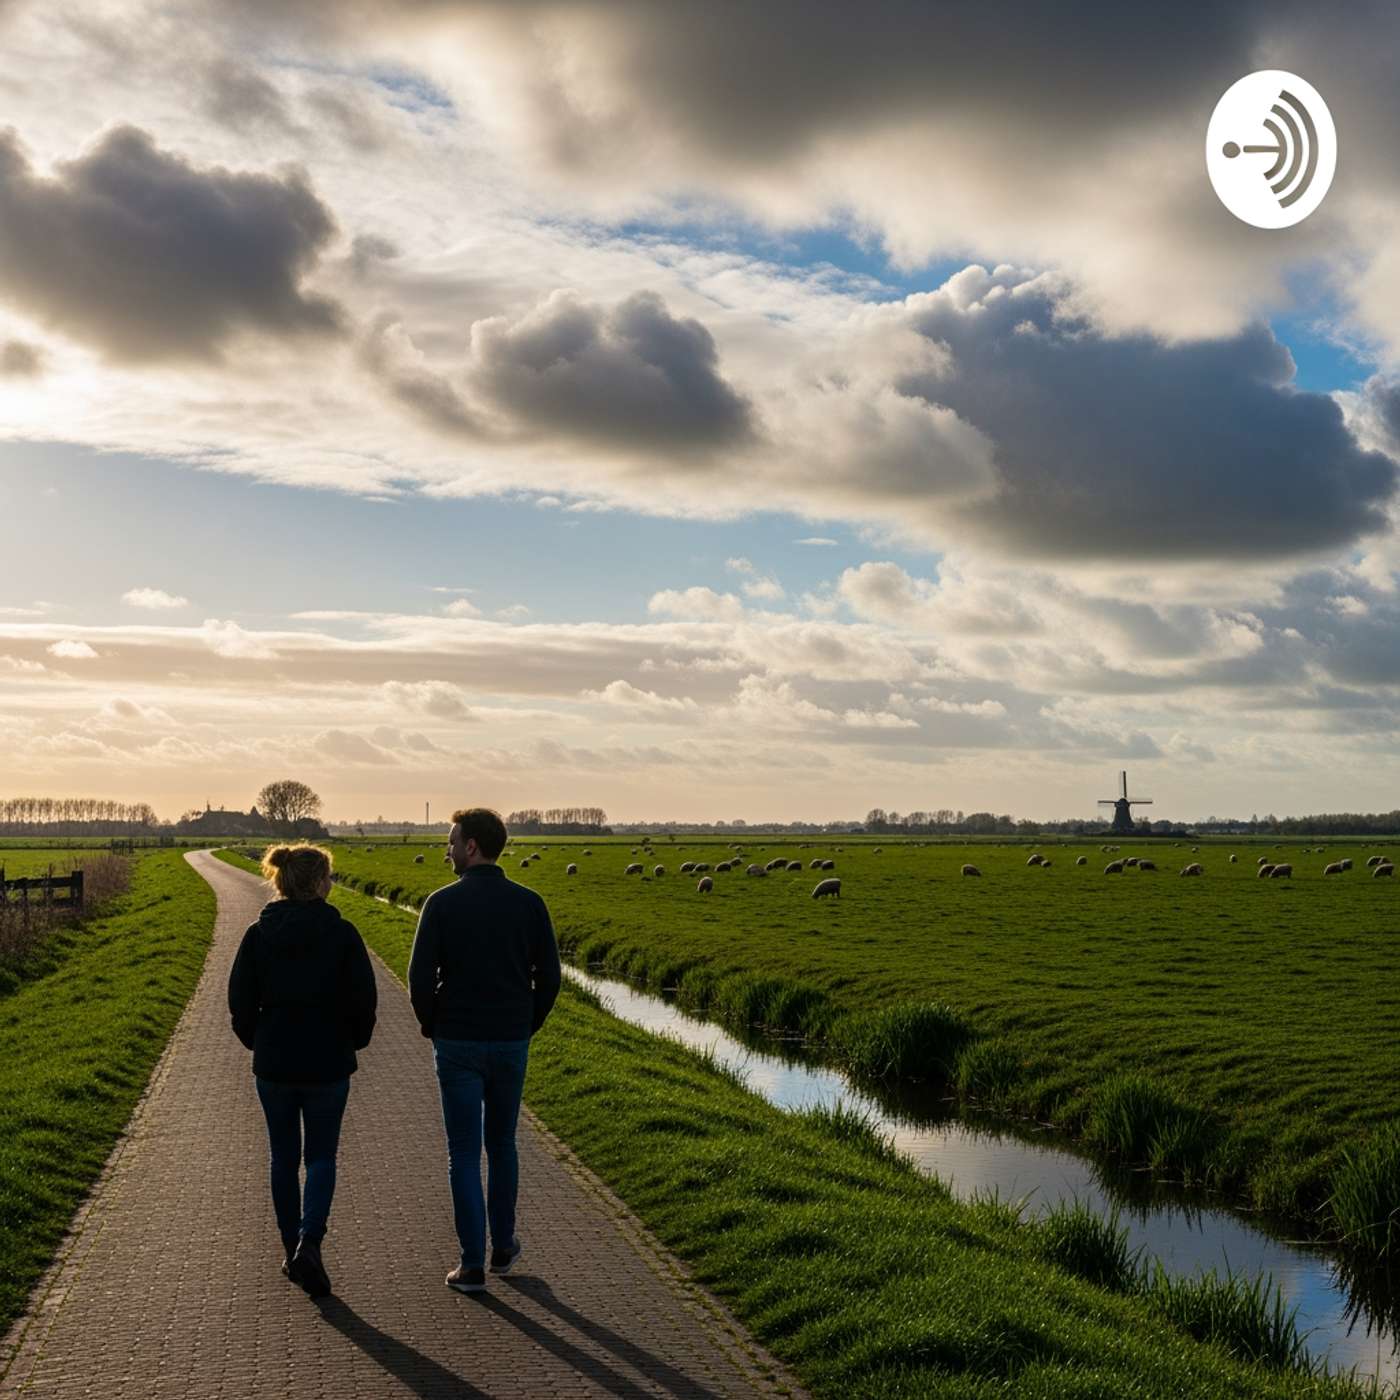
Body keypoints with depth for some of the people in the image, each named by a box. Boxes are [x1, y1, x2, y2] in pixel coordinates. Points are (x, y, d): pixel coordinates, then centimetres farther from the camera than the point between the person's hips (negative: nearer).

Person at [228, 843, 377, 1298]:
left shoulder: (259, 935, -4)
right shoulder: (342, 934, -10)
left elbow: (241, 1001, -2)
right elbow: (363, 1000, -8)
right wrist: (352, 1041, 9)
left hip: (274, 1064, 2)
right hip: (328, 1064, -2)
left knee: (283, 1158, 15)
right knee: (321, 1157, 9)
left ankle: (293, 1250, 22)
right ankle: (309, 1243, -10)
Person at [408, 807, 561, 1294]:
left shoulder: (443, 903, -10)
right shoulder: (528, 903, -2)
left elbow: (420, 976, -11)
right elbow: (549, 976, 0)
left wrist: (432, 1028, 5)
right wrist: (527, 1027, 12)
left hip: (457, 1044, -3)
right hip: (511, 1044, 3)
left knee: (464, 1154, 4)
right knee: (502, 1146, 19)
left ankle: (472, 1265, 5)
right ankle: (503, 1247, 29)